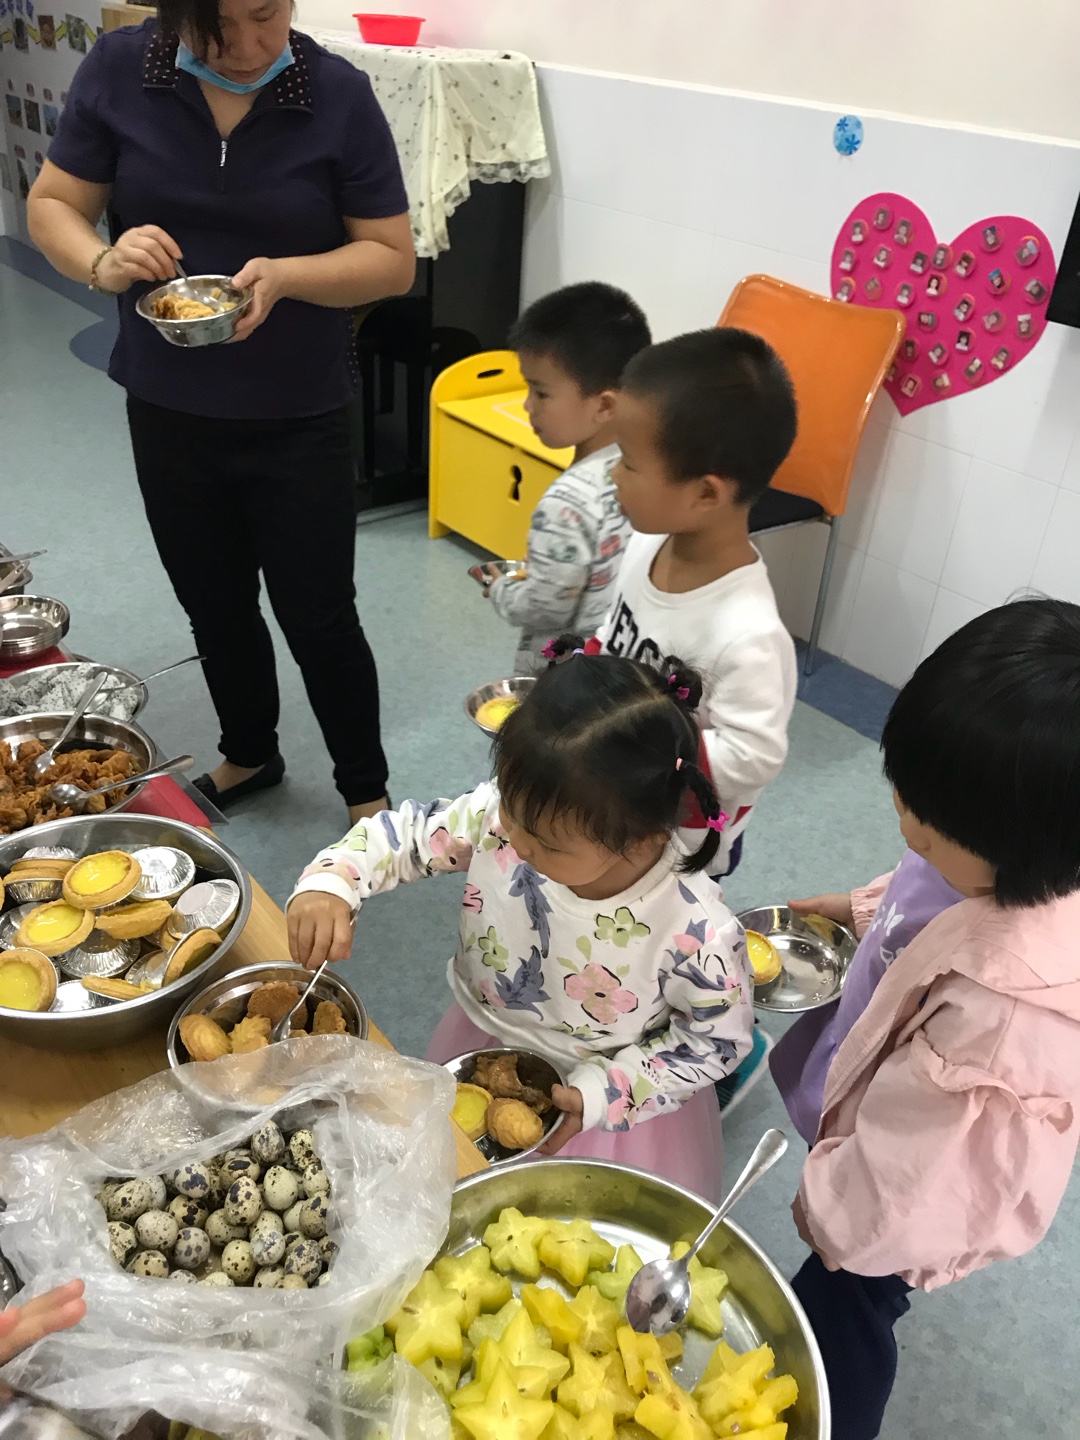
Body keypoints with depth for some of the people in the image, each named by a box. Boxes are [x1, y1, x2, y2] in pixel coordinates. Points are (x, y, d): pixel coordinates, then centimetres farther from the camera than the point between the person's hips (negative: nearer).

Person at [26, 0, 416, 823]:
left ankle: (366, 789, 28)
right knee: (215, 608, 18)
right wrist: (102, 263, -20)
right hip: (167, 412, 3)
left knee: (319, 621, 5)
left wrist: (286, 276, -25)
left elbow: (393, 259, -8)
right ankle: (249, 755, 44)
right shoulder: (119, 71, -4)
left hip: (300, 422, -3)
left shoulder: (339, 95, -10)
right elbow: (53, 205, 2)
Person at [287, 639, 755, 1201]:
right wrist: (329, 885, -29)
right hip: (478, 1048, 4)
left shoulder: (698, 936, -36)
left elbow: (717, 1041, -16)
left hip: (608, 1096, -3)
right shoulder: (508, 812, -28)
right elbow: (406, 833, -11)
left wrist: (602, 1093, -22)